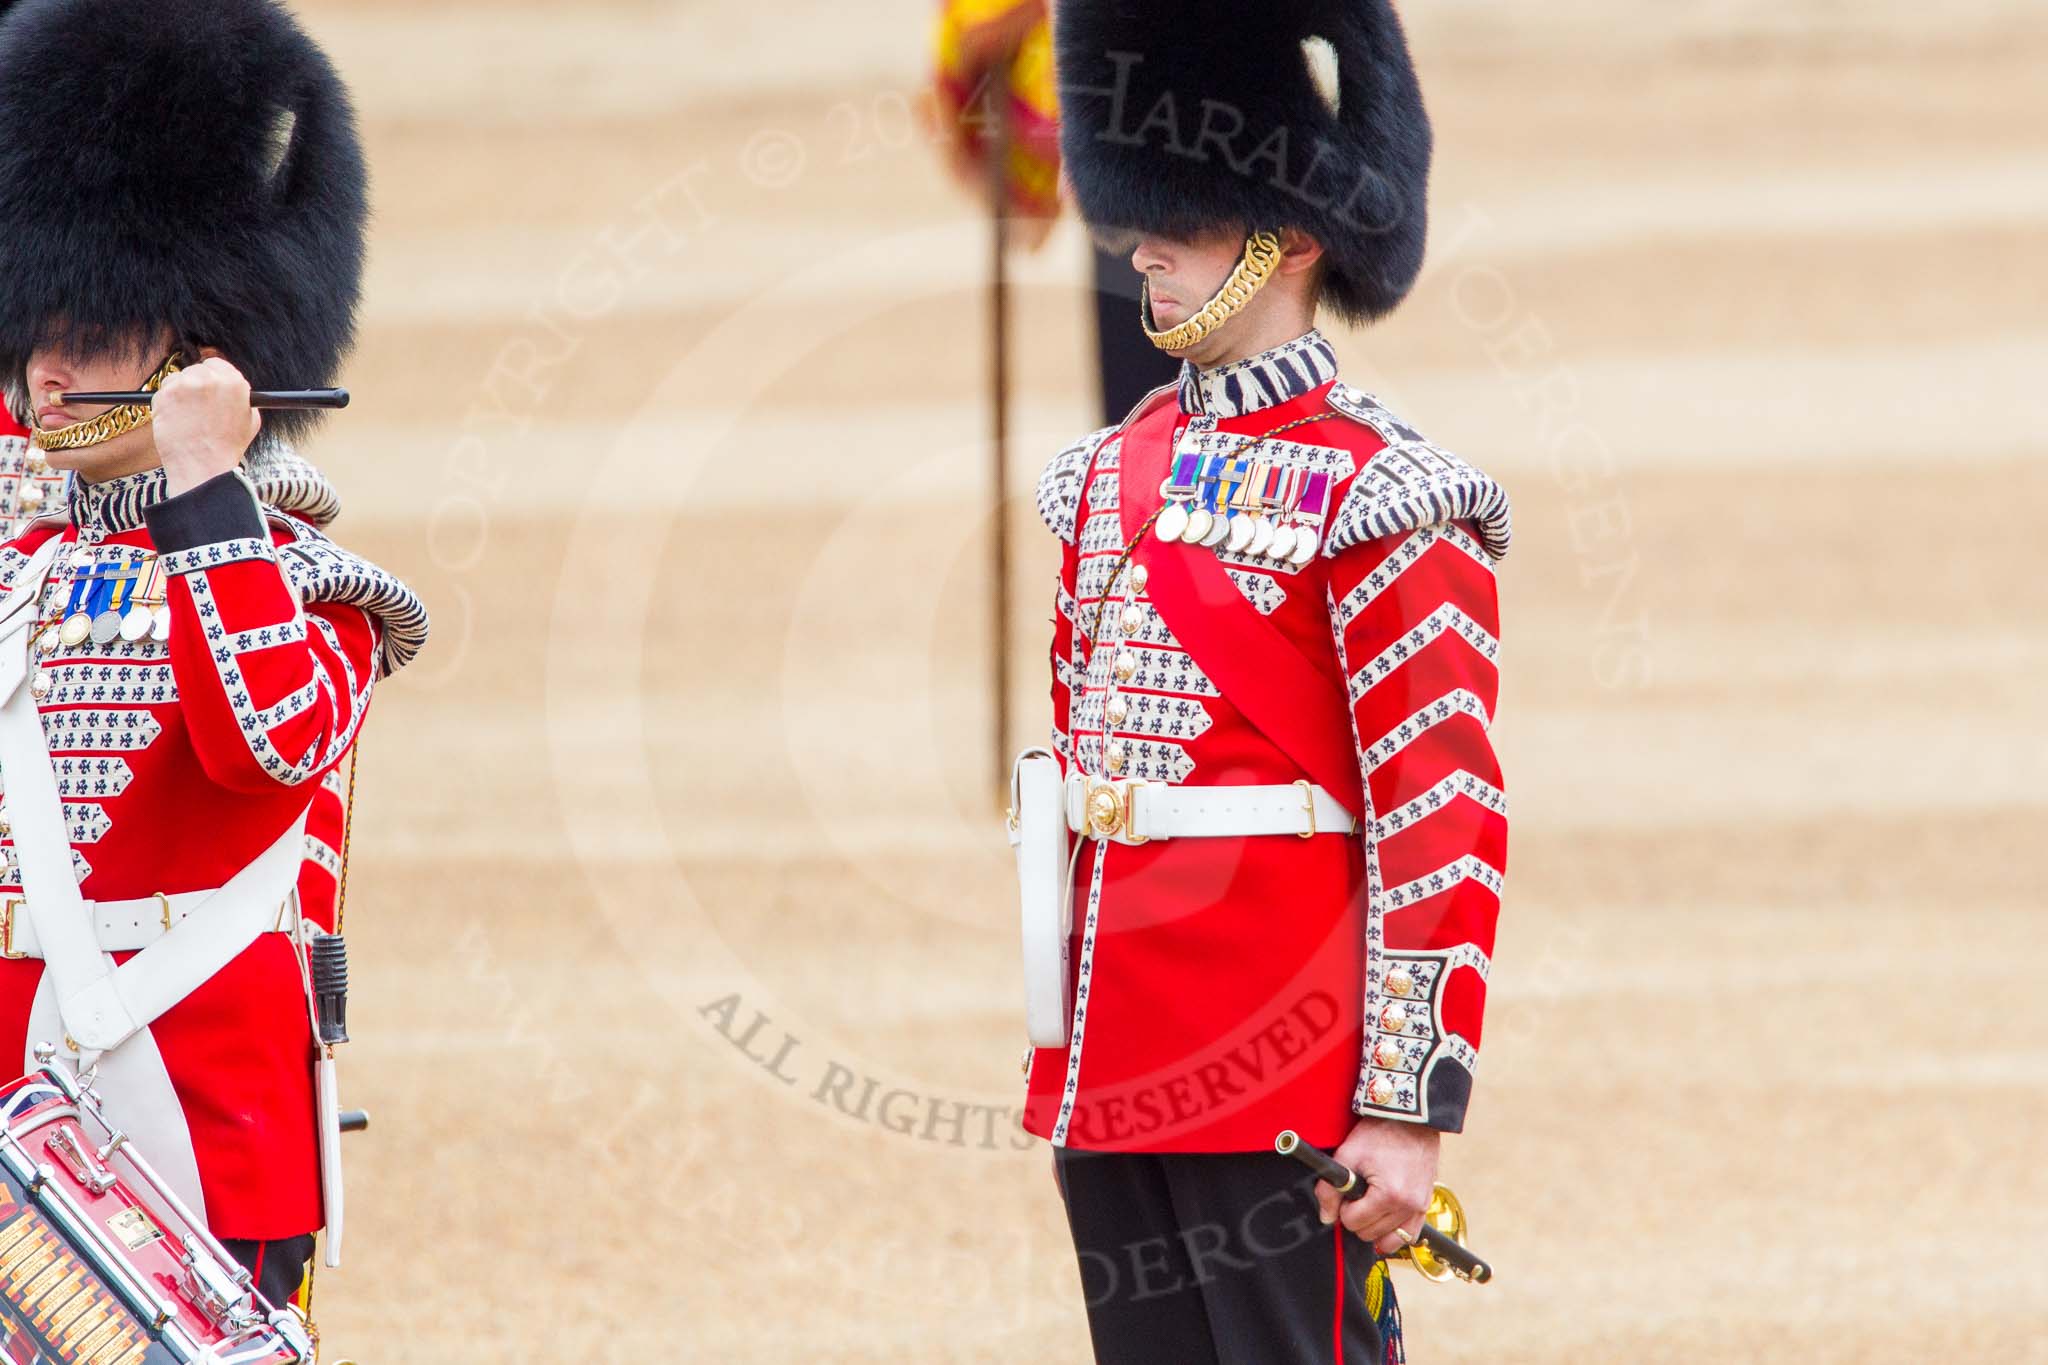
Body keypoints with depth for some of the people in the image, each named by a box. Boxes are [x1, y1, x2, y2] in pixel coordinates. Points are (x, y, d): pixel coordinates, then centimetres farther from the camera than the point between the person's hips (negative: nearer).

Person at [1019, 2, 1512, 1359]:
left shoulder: (1381, 500, -9)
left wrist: (1407, 1116, -16)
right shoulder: (1108, 478, 13)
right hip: (1109, 1083, 7)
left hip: (1286, 1087, -7)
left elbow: (1449, 828, -12)